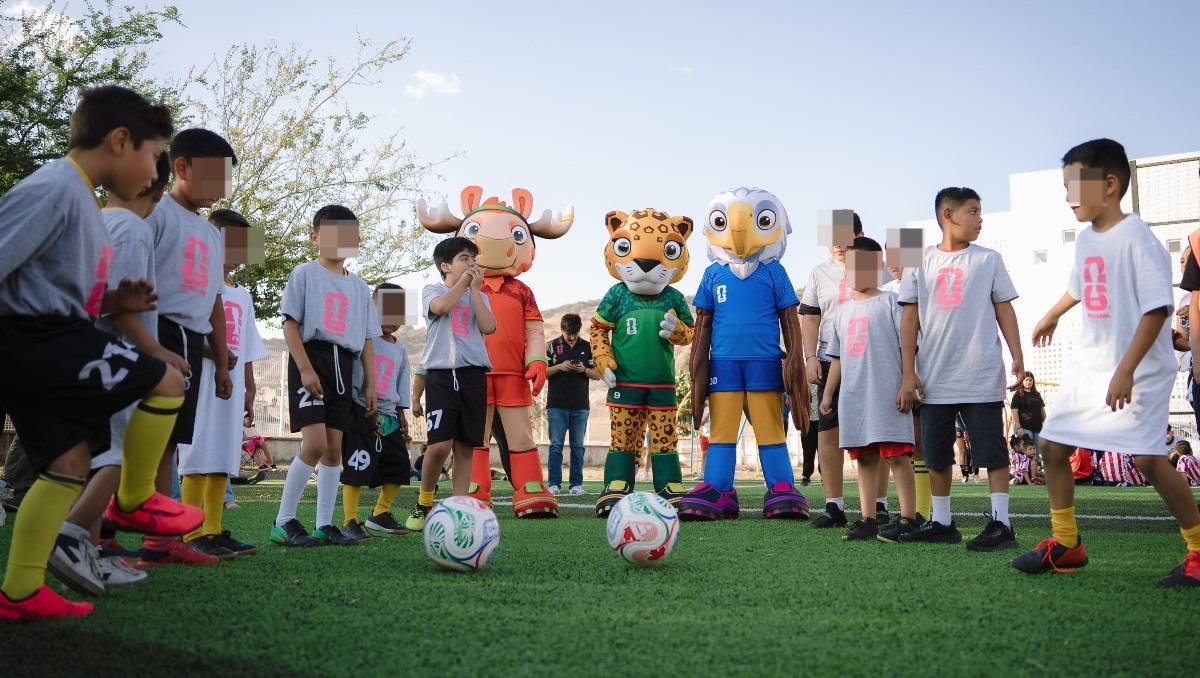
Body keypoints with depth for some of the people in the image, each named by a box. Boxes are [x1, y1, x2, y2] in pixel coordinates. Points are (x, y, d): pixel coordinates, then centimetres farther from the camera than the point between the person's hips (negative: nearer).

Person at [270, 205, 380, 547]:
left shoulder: (359, 286, 17)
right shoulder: (305, 274, 1)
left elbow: (367, 338, 18)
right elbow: (290, 323, -5)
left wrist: (370, 384, 11)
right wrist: (305, 368, -16)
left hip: (343, 364, 6)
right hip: (311, 356, -6)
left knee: (334, 447, 5)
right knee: (316, 443, -17)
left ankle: (324, 525, 11)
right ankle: (283, 522, -6)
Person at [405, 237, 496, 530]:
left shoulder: (478, 296, 20)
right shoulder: (432, 290, 10)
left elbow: (488, 326, 0)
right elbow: (442, 306, -16)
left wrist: (474, 288, 3)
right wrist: (463, 281, -1)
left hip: (473, 375, 4)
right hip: (442, 374, -4)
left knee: (466, 448, 2)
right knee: (440, 443, -16)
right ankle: (424, 500, 6)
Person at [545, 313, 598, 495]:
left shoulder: (587, 347, 8)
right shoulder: (552, 346, 5)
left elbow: (598, 374, 9)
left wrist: (584, 370, -11)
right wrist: (559, 367, -14)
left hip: (580, 405, 2)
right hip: (557, 405, -1)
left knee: (578, 446, 4)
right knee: (556, 445, -2)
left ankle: (576, 484, 9)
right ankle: (553, 484, 0)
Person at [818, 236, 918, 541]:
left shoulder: (890, 302, -1)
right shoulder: (842, 312, 18)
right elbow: (837, 357, 22)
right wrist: (828, 393, 18)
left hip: (887, 394, -6)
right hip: (853, 397, 6)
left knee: (897, 455, -7)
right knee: (864, 458, 8)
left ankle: (908, 519, -3)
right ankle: (868, 520, 13)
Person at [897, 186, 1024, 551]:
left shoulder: (988, 260, 5)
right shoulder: (922, 261, 7)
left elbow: (1004, 310, 5)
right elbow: (911, 320, 6)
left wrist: (1017, 356, -6)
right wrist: (909, 374, 1)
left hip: (982, 377, -2)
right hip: (935, 379, 3)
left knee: (992, 451, -3)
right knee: (936, 455, 11)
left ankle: (1001, 524, 1)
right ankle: (941, 523, 22)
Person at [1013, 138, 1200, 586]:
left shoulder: (1137, 239, -15)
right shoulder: (1086, 239, 10)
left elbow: (1157, 308, -21)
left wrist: (1126, 370, -26)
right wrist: (1053, 315, 48)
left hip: (1139, 371, -9)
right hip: (1090, 366, 9)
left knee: (1147, 458, -15)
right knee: (1052, 443, 8)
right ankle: (1066, 543, 20)